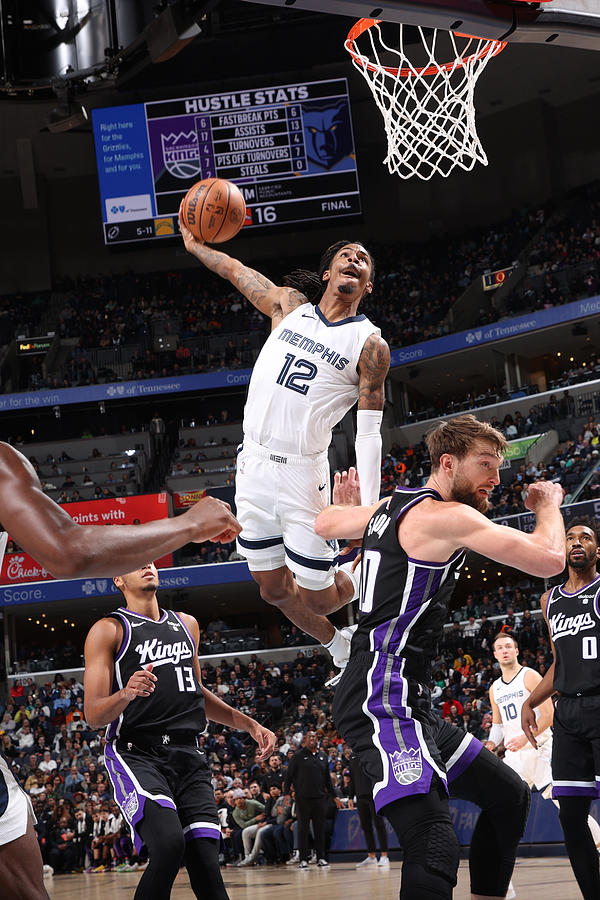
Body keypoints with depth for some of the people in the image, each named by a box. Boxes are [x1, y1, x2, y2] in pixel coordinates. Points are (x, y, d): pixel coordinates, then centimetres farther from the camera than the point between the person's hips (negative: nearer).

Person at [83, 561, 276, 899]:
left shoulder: (187, 625, 20)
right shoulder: (109, 630, 1)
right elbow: (93, 715, -5)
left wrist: (249, 725, 23)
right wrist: (125, 695, -26)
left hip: (189, 756, 5)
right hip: (137, 754, -5)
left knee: (206, 866, -7)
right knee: (169, 845, -29)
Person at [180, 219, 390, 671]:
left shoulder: (370, 345, -3)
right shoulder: (290, 305, 9)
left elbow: (369, 435, -7)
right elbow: (235, 270, 25)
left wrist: (369, 510, -15)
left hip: (301, 474, -4)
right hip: (253, 464, 5)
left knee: (317, 597, -1)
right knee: (275, 590, 14)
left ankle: (368, 578, 30)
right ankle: (339, 648, 38)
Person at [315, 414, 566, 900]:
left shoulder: (390, 506, 16)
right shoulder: (446, 515, -12)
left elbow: (324, 523, 34)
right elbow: (549, 560, -16)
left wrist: (349, 504, 55)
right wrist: (549, 505, 4)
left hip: (409, 704, 11)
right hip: (383, 700, -11)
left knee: (509, 795, 19)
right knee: (435, 848, -25)